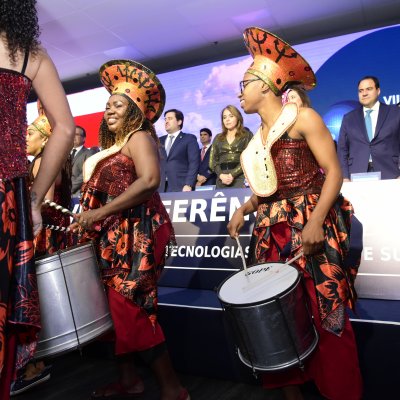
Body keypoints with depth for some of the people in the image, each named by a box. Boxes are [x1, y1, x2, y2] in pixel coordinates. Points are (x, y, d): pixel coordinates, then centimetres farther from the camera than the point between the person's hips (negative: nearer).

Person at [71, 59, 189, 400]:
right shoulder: (113, 146, 22)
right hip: (114, 235, 9)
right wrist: (89, 220, 7)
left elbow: (149, 181, -23)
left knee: (130, 307, -10)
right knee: (116, 305, 9)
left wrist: (100, 213, -21)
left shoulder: (139, 136, -5)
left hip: (136, 232, -9)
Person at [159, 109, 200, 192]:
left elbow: (194, 163, -4)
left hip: (181, 188, -4)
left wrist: (188, 185, -15)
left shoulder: (189, 139, 6)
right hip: (161, 188, 4)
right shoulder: (160, 141, 21)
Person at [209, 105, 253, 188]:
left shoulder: (247, 135, 8)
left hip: (240, 177, -3)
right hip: (222, 180, 3)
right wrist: (221, 175, -9)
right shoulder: (218, 138, 17)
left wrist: (233, 174, -13)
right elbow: (212, 161, 9)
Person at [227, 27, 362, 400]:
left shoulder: (303, 118, -5)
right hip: (272, 232, 7)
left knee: (324, 318, -1)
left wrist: (316, 221, -23)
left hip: (310, 228, -6)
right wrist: (244, 209, 2)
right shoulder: (258, 137, 15)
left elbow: (334, 172, -11)